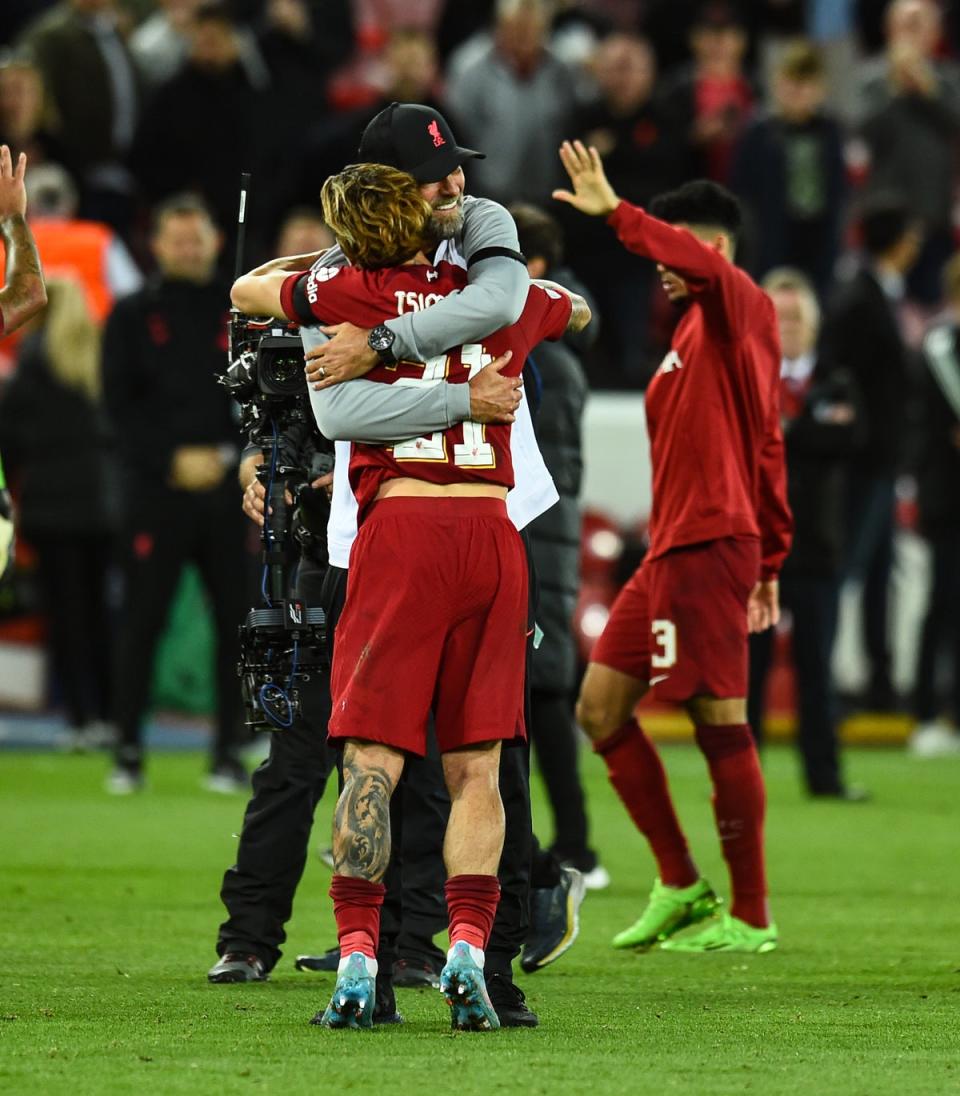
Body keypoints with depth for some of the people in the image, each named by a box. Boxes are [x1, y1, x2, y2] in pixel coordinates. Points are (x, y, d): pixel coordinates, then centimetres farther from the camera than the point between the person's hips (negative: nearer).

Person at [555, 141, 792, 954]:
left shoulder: (741, 308, -5)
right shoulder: (696, 335, 21)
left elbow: (704, 265, -31)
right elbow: (767, 451, 23)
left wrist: (618, 214, -30)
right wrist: (770, 559, 22)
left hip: (709, 546, -10)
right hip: (671, 551, 10)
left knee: (720, 720, -8)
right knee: (601, 707, 9)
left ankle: (750, 916, -2)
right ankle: (680, 885, 13)